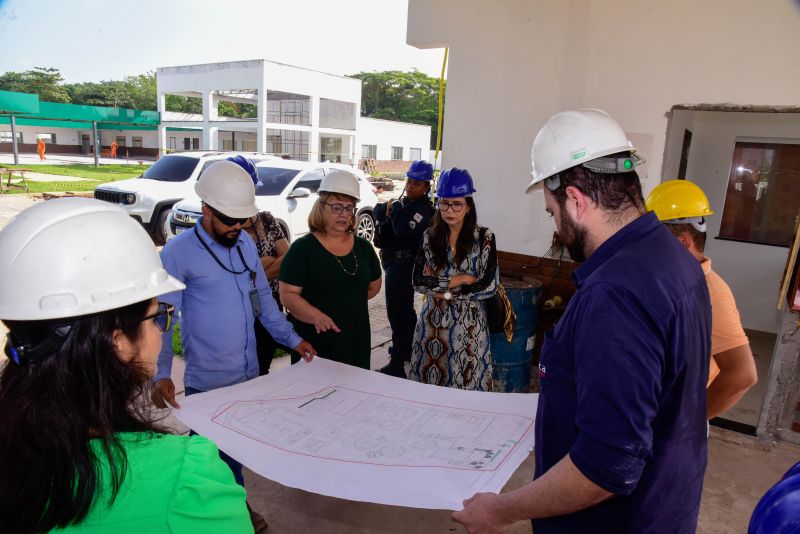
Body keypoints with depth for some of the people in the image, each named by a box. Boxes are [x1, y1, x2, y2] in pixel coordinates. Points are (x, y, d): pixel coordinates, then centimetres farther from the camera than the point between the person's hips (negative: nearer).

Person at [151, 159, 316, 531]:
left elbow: (263, 297, 12)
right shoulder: (178, 254, -15)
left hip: (249, 373, 5)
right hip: (208, 382, -5)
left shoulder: (245, 243, 4)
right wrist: (160, 374, -27)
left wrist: (291, 339, 9)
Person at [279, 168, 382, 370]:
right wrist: (316, 316, -27)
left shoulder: (363, 247, 8)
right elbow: (288, 294, -13)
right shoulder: (302, 248, -7)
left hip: (357, 340, 5)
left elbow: (374, 286, 22)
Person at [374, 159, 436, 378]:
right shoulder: (404, 202, 13)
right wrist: (387, 209, -11)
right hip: (393, 262, 10)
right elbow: (378, 211, 11)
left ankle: (397, 364, -3)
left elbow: (403, 229, -28)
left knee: (398, 312, -8)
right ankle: (408, 349, 40)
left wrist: (395, 209, -12)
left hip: (403, 265, -10)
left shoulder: (424, 209, -15)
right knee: (404, 309, 22)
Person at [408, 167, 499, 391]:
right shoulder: (429, 236, 2)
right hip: (432, 321, 2)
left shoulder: (484, 237, -5)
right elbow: (418, 281, -5)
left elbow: (489, 286, -11)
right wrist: (460, 279, -12)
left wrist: (442, 288, -11)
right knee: (428, 380, 9)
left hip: (469, 323, -2)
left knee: (466, 382, 5)